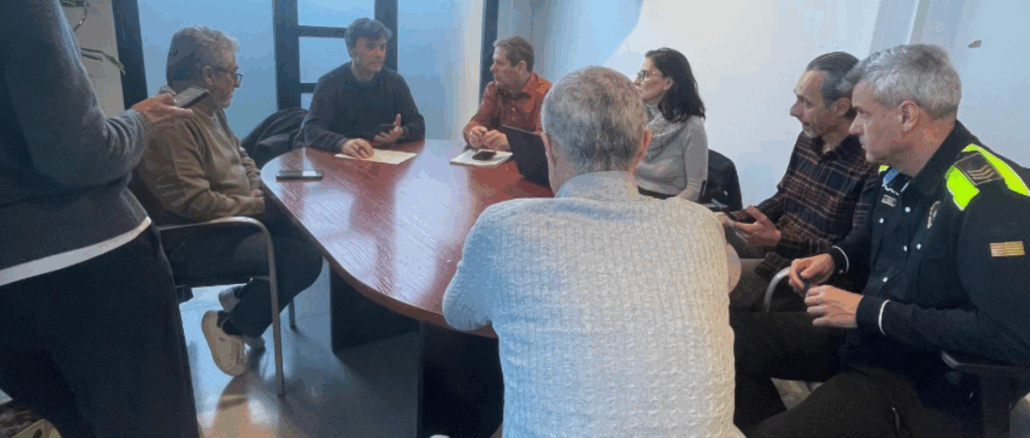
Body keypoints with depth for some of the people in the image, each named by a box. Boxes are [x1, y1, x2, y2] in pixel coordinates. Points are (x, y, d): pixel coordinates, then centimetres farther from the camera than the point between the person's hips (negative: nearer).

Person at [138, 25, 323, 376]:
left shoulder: (208, 110, 10)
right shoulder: (171, 122, -22)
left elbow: (241, 159, 20)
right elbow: (193, 203, -28)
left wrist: (261, 189, -1)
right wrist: (258, 206, -17)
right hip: (194, 242, -10)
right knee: (305, 259, -21)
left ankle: (246, 295, 15)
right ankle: (230, 326, -2)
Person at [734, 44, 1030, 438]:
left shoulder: (994, 199, -26)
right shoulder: (897, 172, 0)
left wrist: (868, 311, -26)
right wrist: (834, 259, 1)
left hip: (925, 379, -8)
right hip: (860, 336, 8)